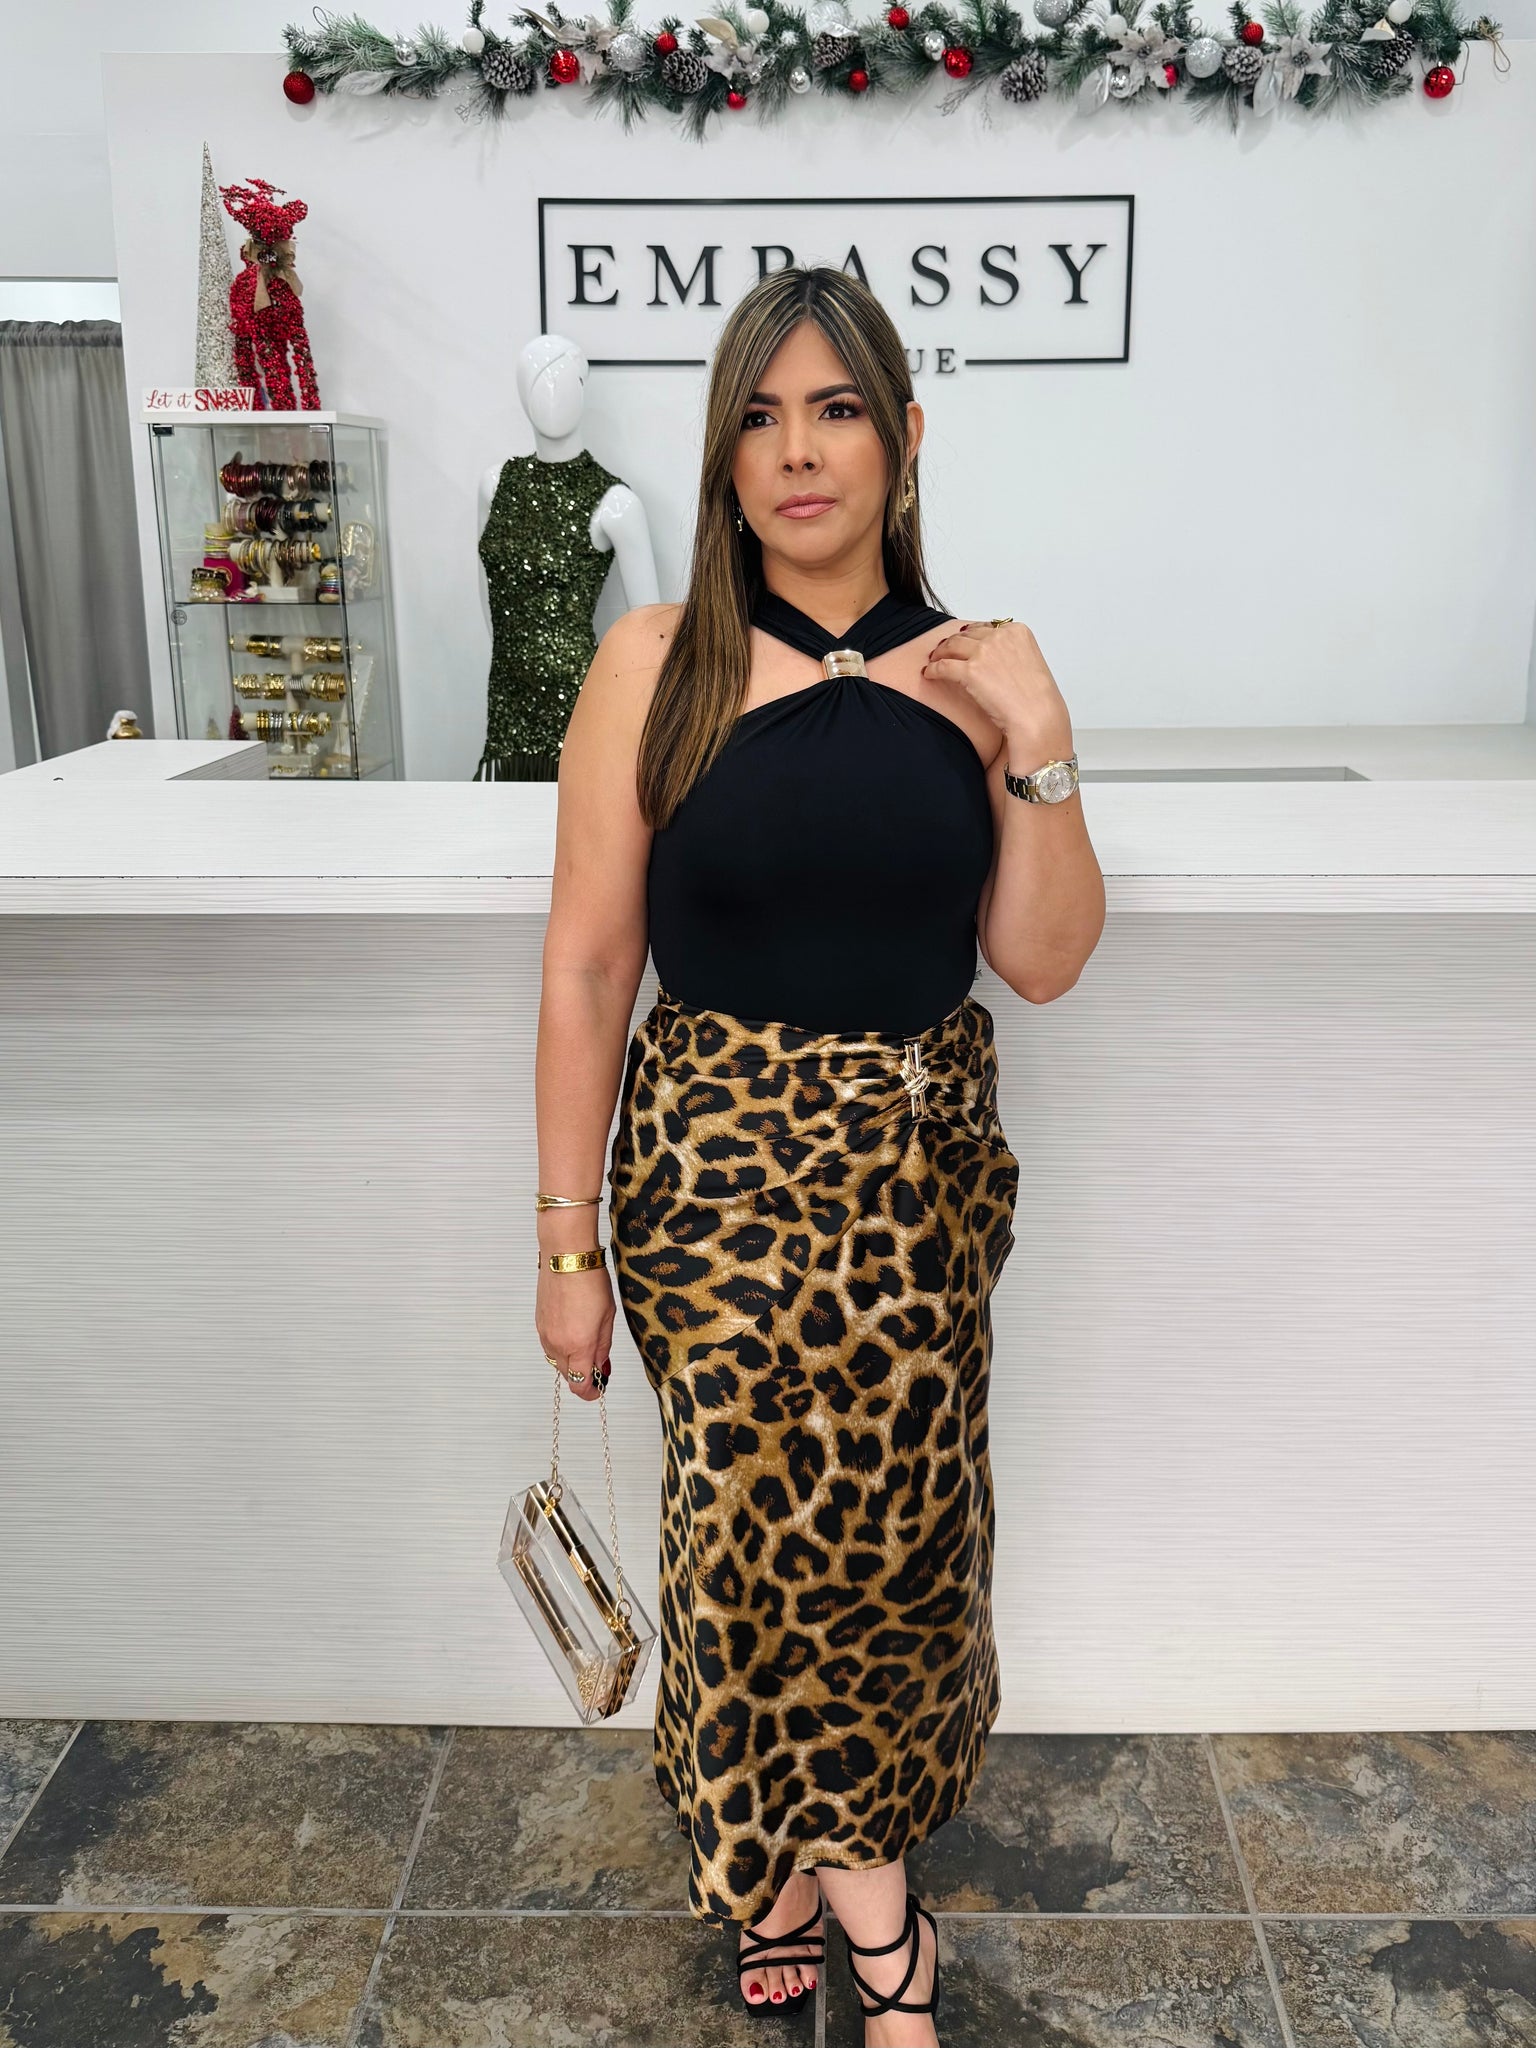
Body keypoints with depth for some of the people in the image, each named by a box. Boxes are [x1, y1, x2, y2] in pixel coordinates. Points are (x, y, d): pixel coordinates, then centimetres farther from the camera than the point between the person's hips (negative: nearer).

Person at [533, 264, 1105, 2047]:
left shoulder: (973, 673, 2)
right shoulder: (658, 665, -7)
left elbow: (1043, 962, 1)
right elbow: (587, 965, -6)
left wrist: (1038, 753, -13)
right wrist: (567, 1238, -6)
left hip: (924, 1164, 3)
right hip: (720, 1162, -3)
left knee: (892, 1521, 12)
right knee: (769, 1512, -1)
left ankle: (796, 1866, 40)